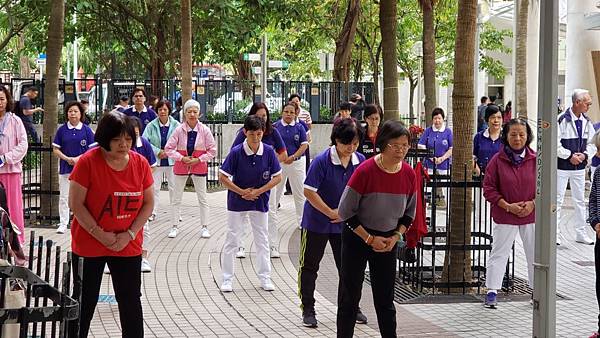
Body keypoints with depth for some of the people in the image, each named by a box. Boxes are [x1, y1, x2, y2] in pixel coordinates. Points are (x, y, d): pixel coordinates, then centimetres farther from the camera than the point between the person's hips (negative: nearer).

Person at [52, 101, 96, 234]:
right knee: (64, 197, 1)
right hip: (65, 168, 1)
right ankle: (63, 224, 6)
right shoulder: (62, 130, 2)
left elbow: (93, 150, -1)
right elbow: (55, 149, 4)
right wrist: (67, 158, -12)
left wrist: (79, 158, -14)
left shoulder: (86, 130, 0)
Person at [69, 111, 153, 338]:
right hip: (88, 246, -2)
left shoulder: (140, 163, -4)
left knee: (131, 302, 8)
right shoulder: (87, 162, -13)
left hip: (128, 247, 2)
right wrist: (100, 234, -17)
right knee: (84, 302, 10)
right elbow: (76, 204, -13)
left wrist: (130, 234, -10)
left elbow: (148, 203, 2)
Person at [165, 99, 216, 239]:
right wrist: (182, 158, -16)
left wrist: (199, 160, -13)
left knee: (202, 198, 7)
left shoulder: (204, 130, -8)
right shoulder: (179, 130, -9)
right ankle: (174, 226, 16)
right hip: (181, 166, 0)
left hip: (199, 166, 0)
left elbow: (212, 150, -3)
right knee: (176, 198, 6)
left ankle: (204, 227, 16)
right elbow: (168, 148, -6)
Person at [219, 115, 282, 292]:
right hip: (237, 203, -2)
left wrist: (258, 191, -12)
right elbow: (223, 177, -11)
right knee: (232, 240, 3)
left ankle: (265, 277, 21)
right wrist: (242, 192, -14)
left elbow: (277, 177, -3)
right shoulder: (236, 152, -16)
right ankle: (227, 279, 11)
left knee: (262, 241, 10)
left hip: (260, 202, 2)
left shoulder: (269, 151, -10)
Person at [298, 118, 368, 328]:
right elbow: (309, 191, -18)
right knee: (309, 266, 4)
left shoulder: (360, 161, -5)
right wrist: (331, 212, -16)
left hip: (345, 223, 4)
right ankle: (308, 310, 14)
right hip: (317, 222, -4)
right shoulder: (322, 161, -19)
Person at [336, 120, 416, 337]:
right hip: (357, 238, -3)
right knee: (350, 297, 2)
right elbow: (345, 211, -15)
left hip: (388, 240, 4)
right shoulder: (365, 171, -21)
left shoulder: (409, 174, -8)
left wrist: (395, 237, -8)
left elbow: (409, 213, 7)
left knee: (385, 299, 9)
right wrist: (369, 239, -14)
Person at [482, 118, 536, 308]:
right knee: (499, 252, 2)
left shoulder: (535, 159, -3)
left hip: (532, 214, 2)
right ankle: (492, 291, 9)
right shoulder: (497, 160, -7)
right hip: (504, 216, -2)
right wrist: (508, 206, -14)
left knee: (535, 253, 11)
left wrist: (533, 203, -12)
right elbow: (489, 188, -6)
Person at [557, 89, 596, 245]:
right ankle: (555, 234, 6)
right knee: (558, 200, 0)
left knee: (580, 200, 12)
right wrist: (570, 156, -16)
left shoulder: (587, 122, 6)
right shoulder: (562, 120, -14)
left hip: (579, 167, 6)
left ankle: (581, 233, 20)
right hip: (562, 166, -6)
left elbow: (592, 143, 11)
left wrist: (585, 155, -7)